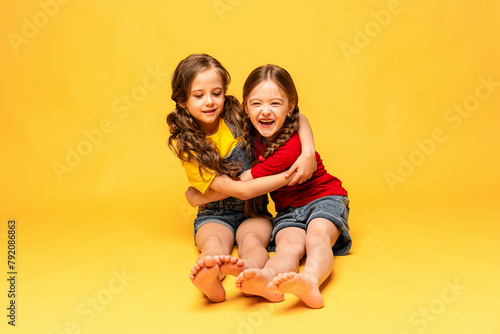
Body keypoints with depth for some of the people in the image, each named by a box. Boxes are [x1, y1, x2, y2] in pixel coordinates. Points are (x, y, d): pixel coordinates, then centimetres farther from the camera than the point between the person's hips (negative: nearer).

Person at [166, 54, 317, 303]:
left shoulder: (236, 117, -4)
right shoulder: (185, 145, -12)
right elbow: (237, 189, -19)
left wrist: (308, 152, -22)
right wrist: (287, 177, -25)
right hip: (214, 216, -1)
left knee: (250, 238, -32)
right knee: (213, 241, -34)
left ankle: (249, 268, -64)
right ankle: (210, 280, -64)